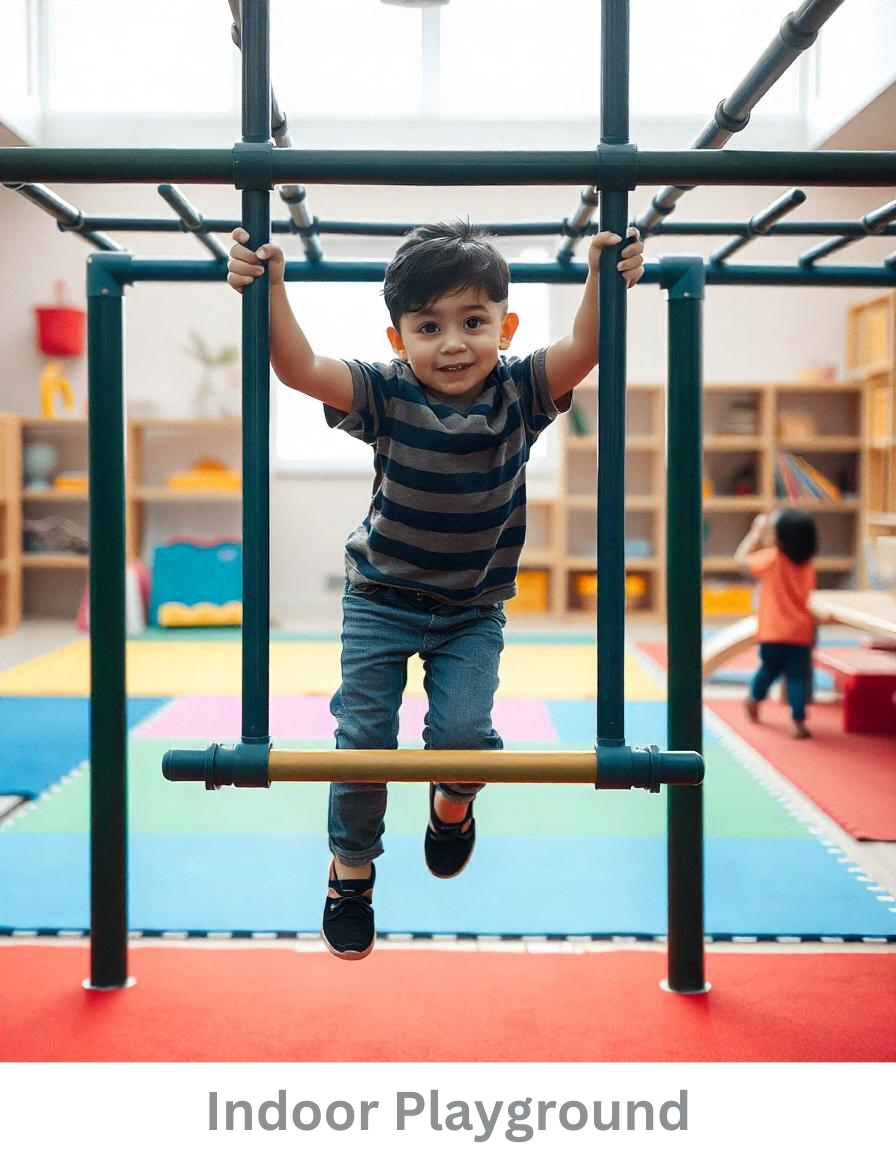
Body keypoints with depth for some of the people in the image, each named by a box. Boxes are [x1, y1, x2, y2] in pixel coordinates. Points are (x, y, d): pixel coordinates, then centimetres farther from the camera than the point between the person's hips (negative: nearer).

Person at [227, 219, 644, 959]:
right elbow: (299, 368, -27)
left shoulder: (518, 393, -13)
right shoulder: (386, 396, -16)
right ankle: (351, 867, 24)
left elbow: (585, 349, -27)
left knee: (462, 728, -14)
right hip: (382, 599, 0)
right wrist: (270, 287, -38)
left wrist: (604, 279, -41)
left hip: (475, 609, 0)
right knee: (364, 735, 0)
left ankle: (454, 802, 24)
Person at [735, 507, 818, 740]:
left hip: (773, 633, -2)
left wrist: (757, 533, 7)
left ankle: (754, 699, 43)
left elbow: (742, 557, 2)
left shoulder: (771, 558, -10)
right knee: (798, 676, 1)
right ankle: (799, 722, -6)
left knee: (769, 668, 19)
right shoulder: (808, 564, 4)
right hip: (801, 633, 2)